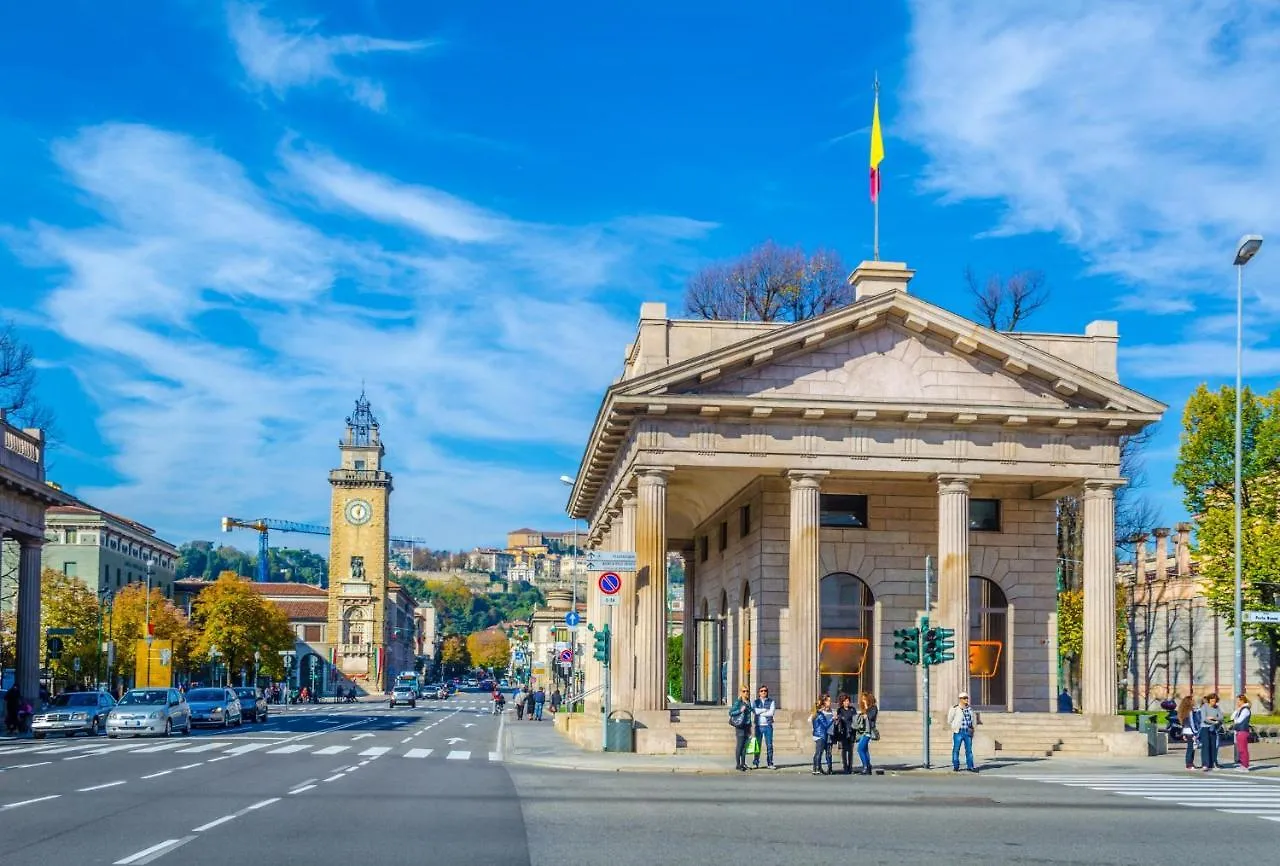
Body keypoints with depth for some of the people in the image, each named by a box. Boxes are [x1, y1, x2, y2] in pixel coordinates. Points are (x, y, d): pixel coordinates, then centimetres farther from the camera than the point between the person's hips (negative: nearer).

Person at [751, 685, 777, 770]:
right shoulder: (755, 702, 9)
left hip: (768, 725, 0)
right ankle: (755, 763, 3)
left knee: (769, 745, -1)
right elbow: (754, 710, -10)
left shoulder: (772, 702, 7)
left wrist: (760, 712, -6)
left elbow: (771, 712, -8)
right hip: (759, 725, 0)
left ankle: (770, 763, 3)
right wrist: (766, 710, -9)